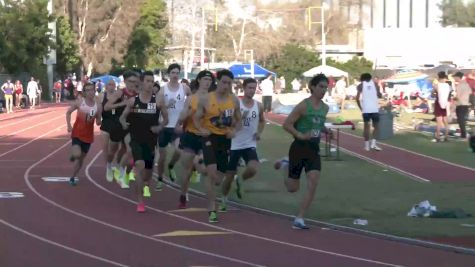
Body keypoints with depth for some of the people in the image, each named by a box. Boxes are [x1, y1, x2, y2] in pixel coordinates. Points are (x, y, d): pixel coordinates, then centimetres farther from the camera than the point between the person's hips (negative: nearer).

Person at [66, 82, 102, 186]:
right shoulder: (79, 102, -8)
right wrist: (69, 125, -10)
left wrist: (97, 120, -19)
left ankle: (72, 178, 29)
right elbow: (68, 112, 3)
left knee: (81, 158, 11)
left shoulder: (98, 106, -3)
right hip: (77, 133, -3)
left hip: (88, 135, 3)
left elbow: (98, 122, 6)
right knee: (77, 155, -22)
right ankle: (73, 155, 16)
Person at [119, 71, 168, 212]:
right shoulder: (132, 101, -2)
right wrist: (124, 123, -15)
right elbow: (122, 117, 8)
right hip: (136, 138, -1)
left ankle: (145, 184, 53)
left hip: (150, 139, 1)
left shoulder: (158, 101, -3)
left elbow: (166, 119, 6)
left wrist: (160, 126, -15)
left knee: (148, 169, 13)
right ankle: (140, 202, -14)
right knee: (140, 166, -21)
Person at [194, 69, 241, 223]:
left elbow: (238, 119, 17)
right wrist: (201, 129, -17)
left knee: (219, 176, 8)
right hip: (210, 137, -4)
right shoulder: (206, 100, -5)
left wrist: (233, 130, -3)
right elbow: (196, 118, 3)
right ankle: (212, 210, -10)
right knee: (212, 173, -17)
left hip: (225, 139, 4)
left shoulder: (234, 101, 3)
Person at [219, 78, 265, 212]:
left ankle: (240, 180, 10)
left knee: (253, 169, -24)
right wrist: (241, 118, -24)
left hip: (250, 145, 2)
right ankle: (224, 200, 29)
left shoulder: (259, 106, 2)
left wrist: (259, 132, 4)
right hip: (235, 144, -2)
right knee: (229, 176, 5)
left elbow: (262, 121, 22)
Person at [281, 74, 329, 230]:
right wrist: (301, 135, -23)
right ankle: (285, 165, 42)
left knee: (313, 184, -14)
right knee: (292, 188, 7)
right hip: (299, 148, -5)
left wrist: (326, 130, 5)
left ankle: (299, 219, -8)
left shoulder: (325, 108, 7)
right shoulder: (303, 106, -13)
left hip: (314, 149, 5)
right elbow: (287, 124, -12)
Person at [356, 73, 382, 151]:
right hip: (374, 108, 0)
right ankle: (373, 143, -6)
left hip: (365, 109, 0)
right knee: (376, 126, 10)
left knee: (366, 126, 9)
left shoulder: (361, 85, 6)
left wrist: (360, 108, 7)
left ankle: (367, 145, 8)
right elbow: (379, 95, 7)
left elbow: (357, 98, -3)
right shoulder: (374, 84, 9)